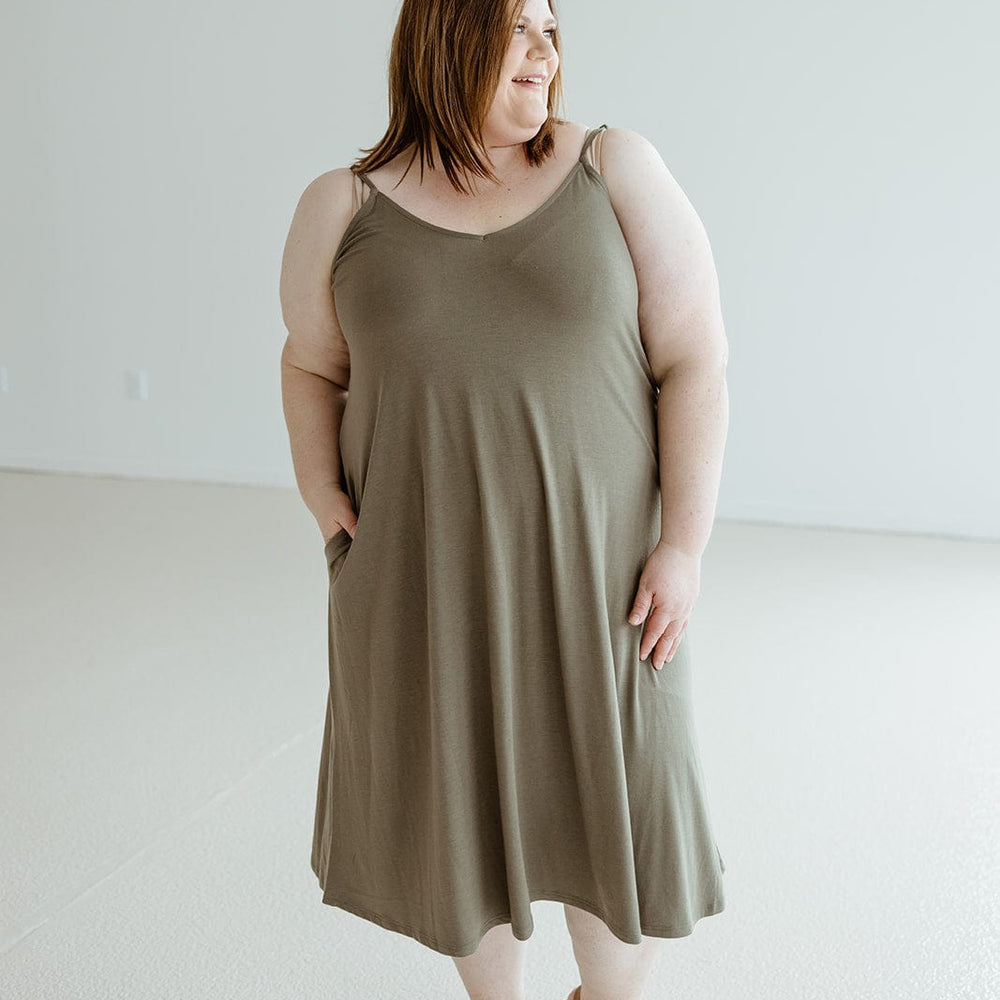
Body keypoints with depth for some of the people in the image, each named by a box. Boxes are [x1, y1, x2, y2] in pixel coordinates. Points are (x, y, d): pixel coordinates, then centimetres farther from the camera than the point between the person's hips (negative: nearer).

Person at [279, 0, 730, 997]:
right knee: (461, 800, 13)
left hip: (592, 566, -1)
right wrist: (320, 486, -3)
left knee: (614, 803, 7)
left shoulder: (617, 172, -3)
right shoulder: (346, 209, 1)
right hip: (425, 573, 1)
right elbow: (314, 363, 14)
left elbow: (693, 360, -6)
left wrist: (683, 544, -12)